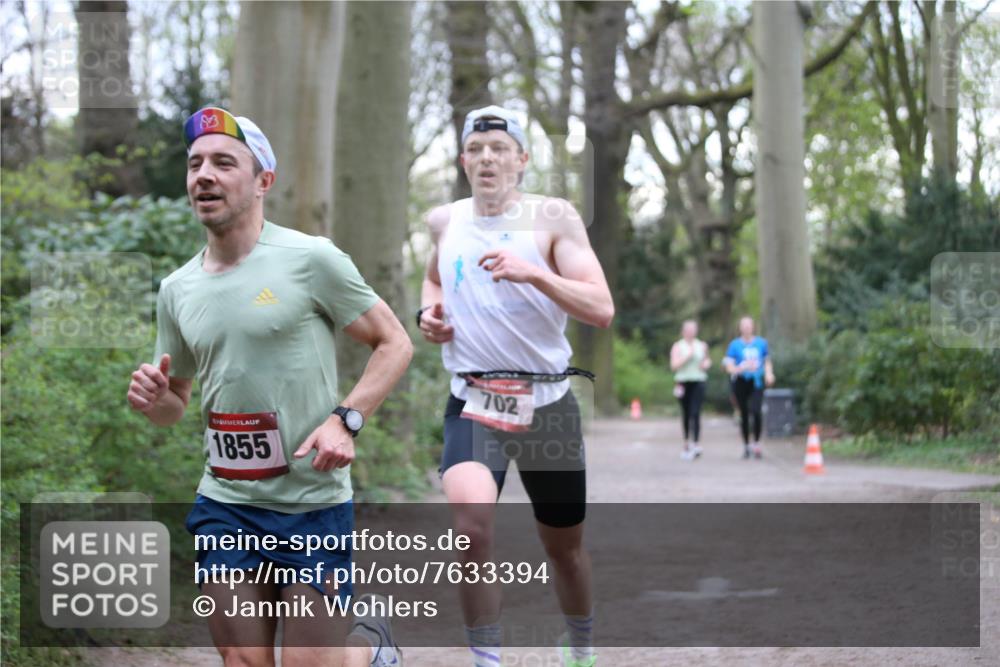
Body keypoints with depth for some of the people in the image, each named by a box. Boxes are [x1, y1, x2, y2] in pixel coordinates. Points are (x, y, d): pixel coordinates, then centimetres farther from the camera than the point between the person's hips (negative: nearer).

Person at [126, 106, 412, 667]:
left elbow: (394, 343, -3)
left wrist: (347, 420, -16)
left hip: (313, 502, -5)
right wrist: (154, 399, -5)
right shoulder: (177, 290, 8)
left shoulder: (311, 259, -8)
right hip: (224, 507, 5)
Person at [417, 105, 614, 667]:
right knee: (471, 521, -26)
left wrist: (534, 273, -28)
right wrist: (429, 310, 8)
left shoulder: (553, 217, -5)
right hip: (473, 403, 1)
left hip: (547, 404, -1)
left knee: (565, 546, 13)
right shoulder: (445, 221, 7)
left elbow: (602, 310, -15)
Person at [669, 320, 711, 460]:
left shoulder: (702, 346, 11)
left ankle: (695, 444, -20)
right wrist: (688, 355, -14)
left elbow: (707, 360, 27)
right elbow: (674, 365, -8)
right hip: (683, 383, 0)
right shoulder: (678, 346, 3)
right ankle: (687, 443, 17)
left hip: (698, 382, 0)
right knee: (686, 414, 6)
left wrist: (706, 364, 4)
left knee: (695, 413, -13)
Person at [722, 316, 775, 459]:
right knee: (744, 414, 4)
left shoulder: (761, 343, 8)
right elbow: (729, 366, -5)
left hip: (756, 382, 0)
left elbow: (767, 361, 20)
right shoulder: (735, 345, 1)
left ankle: (757, 443, -4)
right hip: (741, 382, 0)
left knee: (756, 411, -18)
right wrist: (740, 368, -24)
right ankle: (746, 445, 19)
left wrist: (769, 373, 1)